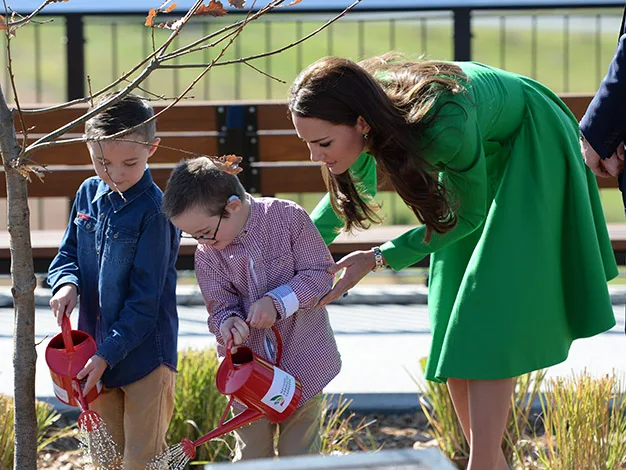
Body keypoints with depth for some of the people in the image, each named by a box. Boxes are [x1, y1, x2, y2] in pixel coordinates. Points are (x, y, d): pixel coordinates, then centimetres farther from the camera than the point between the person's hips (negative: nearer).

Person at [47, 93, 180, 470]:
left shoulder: (154, 210, -17)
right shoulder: (89, 194, 3)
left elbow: (145, 298, -17)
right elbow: (68, 252, 14)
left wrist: (108, 353, -20)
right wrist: (66, 282, -9)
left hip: (144, 351, -7)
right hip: (96, 350, 7)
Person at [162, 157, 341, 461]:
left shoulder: (288, 217, -15)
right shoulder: (206, 255, -7)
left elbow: (320, 273, -12)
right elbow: (220, 305, -2)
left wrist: (277, 301, -25)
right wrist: (227, 322, -27)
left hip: (303, 359, -2)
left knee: (299, 453, 8)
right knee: (251, 455, 7)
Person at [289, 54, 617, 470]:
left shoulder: (445, 128, -43)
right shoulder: (363, 105, -23)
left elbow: (468, 214, -23)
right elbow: (357, 185, 1)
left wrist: (378, 259, -24)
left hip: (528, 150, -7)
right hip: (479, 147, 7)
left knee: (489, 316, -15)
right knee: (453, 327, 4)